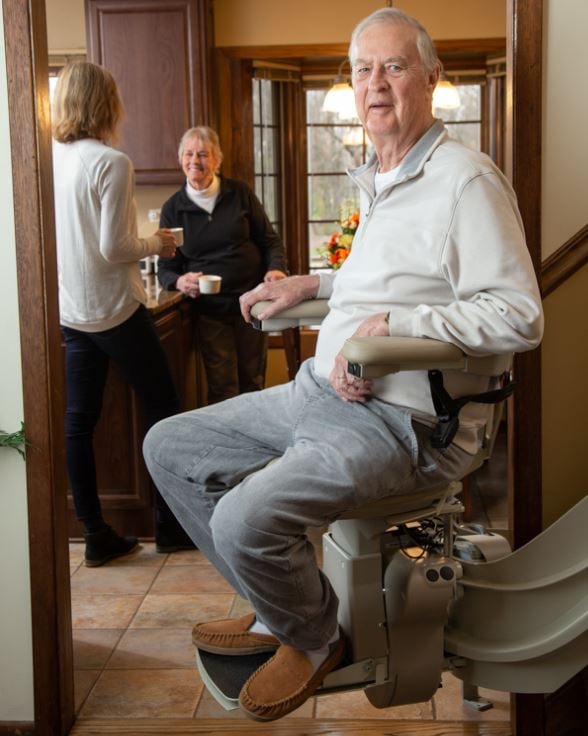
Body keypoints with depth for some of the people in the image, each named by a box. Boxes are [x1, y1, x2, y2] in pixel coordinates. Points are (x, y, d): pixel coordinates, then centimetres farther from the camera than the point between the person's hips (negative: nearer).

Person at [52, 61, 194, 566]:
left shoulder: (49, 160, 2)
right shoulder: (110, 163, -16)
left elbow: (76, 237, 10)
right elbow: (114, 248, -19)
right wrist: (157, 244, -1)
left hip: (70, 311, 6)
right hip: (115, 309, -6)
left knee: (79, 420, 7)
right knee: (163, 410, 8)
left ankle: (96, 535, 14)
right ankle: (171, 524, 14)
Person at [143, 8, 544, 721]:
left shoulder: (466, 180, -13)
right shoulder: (375, 182, 18)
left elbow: (519, 315, -20)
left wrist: (389, 325, -23)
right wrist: (315, 284, 21)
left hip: (400, 419, -10)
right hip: (320, 390, 10)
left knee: (245, 519, -29)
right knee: (169, 447, 9)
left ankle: (314, 637, 6)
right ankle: (278, 611, 16)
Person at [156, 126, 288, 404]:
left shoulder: (240, 193, 1)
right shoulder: (173, 208, 1)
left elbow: (270, 240, 7)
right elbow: (165, 268, 3)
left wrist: (276, 268, -14)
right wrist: (180, 281, -21)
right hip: (210, 311, -1)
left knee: (253, 382, 11)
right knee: (222, 390, -3)